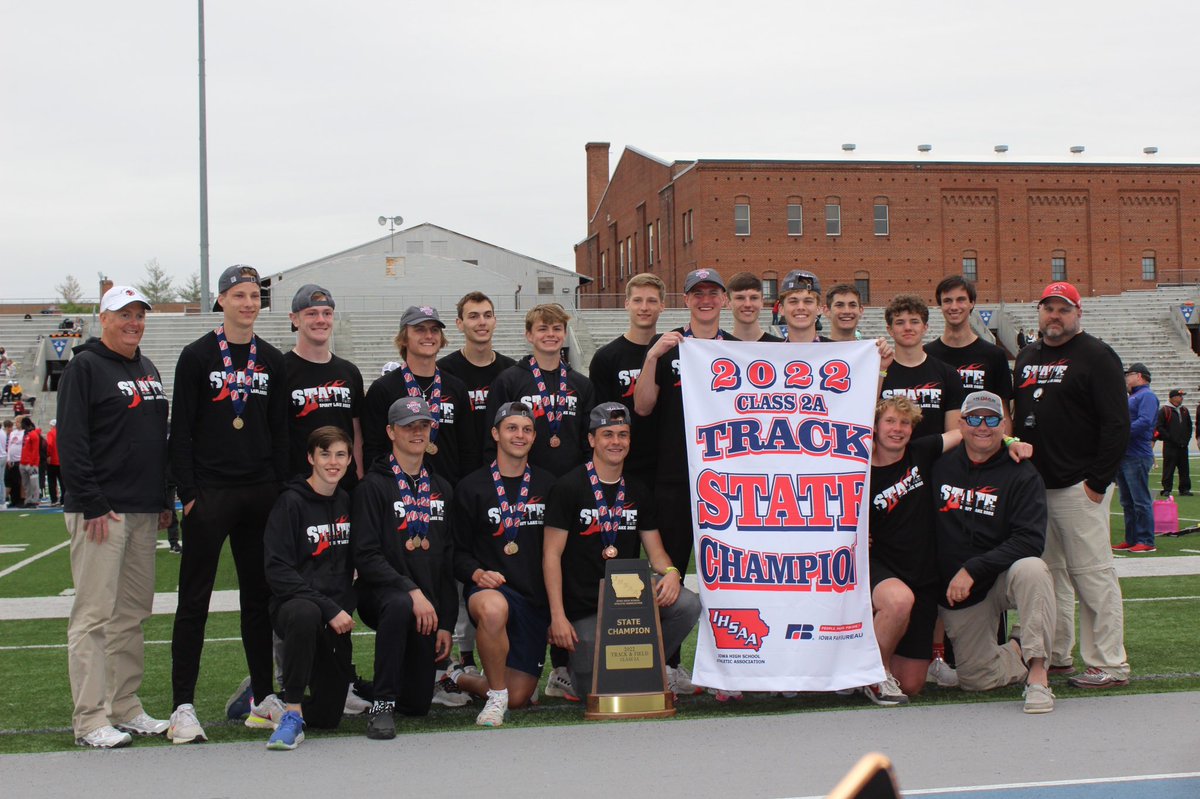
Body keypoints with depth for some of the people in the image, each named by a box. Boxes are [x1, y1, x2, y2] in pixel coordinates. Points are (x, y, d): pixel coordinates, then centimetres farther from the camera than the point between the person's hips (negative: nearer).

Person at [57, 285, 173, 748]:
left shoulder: (148, 371, 18)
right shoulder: (85, 367, -6)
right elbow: (72, 443, -13)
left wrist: (164, 500, 16)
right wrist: (93, 505, -18)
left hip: (144, 512, 8)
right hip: (99, 511, -8)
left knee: (133, 614, 10)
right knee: (94, 615, -6)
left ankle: (126, 708, 18)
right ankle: (90, 720, -3)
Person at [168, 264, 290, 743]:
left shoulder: (272, 361, 11)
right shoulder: (197, 356, -1)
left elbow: (280, 433, 13)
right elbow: (181, 430, -4)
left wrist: (281, 489, 5)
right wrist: (187, 493, -10)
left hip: (260, 494, 4)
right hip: (209, 493, -4)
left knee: (259, 596, 10)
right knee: (194, 600, -1)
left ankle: (264, 701, 18)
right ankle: (183, 708, 3)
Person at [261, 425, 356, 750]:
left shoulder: (346, 502, 11)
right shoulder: (291, 502, -7)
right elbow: (278, 570, -15)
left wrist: (345, 608, 7)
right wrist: (328, 608, -20)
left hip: (336, 619, 6)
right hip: (293, 604, -6)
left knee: (328, 716, 1)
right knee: (305, 612, -42)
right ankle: (292, 714, -29)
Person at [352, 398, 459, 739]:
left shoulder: (441, 488, 12)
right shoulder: (374, 486, -5)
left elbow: (448, 560, 12)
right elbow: (366, 556, -14)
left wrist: (446, 623, 5)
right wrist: (411, 591, -25)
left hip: (428, 605, 5)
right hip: (379, 593, -5)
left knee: (418, 704, 1)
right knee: (400, 604, -41)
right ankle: (382, 705, -28)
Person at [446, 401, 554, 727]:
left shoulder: (548, 486, 11)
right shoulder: (471, 488, 4)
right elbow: (458, 551, 4)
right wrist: (477, 573, -17)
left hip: (536, 598, 3)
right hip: (490, 588, -3)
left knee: (519, 697, 2)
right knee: (493, 610, -42)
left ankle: (459, 678, 33)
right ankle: (496, 697, -19)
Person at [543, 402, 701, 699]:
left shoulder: (637, 492, 11)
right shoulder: (568, 488, -6)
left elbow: (656, 551, 11)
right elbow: (552, 554, -8)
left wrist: (670, 572, -15)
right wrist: (557, 616, -16)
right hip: (584, 608, -4)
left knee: (687, 605, -22)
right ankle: (578, 655, 25)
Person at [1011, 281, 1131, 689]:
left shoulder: (1096, 356, -5)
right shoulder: (1026, 358, 17)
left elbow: (1117, 423, -11)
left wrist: (1098, 481, -15)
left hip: (1079, 487, -7)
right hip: (1034, 484, 7)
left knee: (1092, 574, -5)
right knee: (1048, 574, 11)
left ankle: (1109, 663, 1)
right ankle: (1056, 655, 20)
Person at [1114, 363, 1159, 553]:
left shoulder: (1147, 396, -7)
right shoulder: (1132, 397, 23)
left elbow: (1145, 421, -21)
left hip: (1137, 457, -10)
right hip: (1122, 456, 10)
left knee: (1141, 501, -7)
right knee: (1127, 502, 11)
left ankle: (1146, 541, -4)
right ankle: (1131, 539, 16)